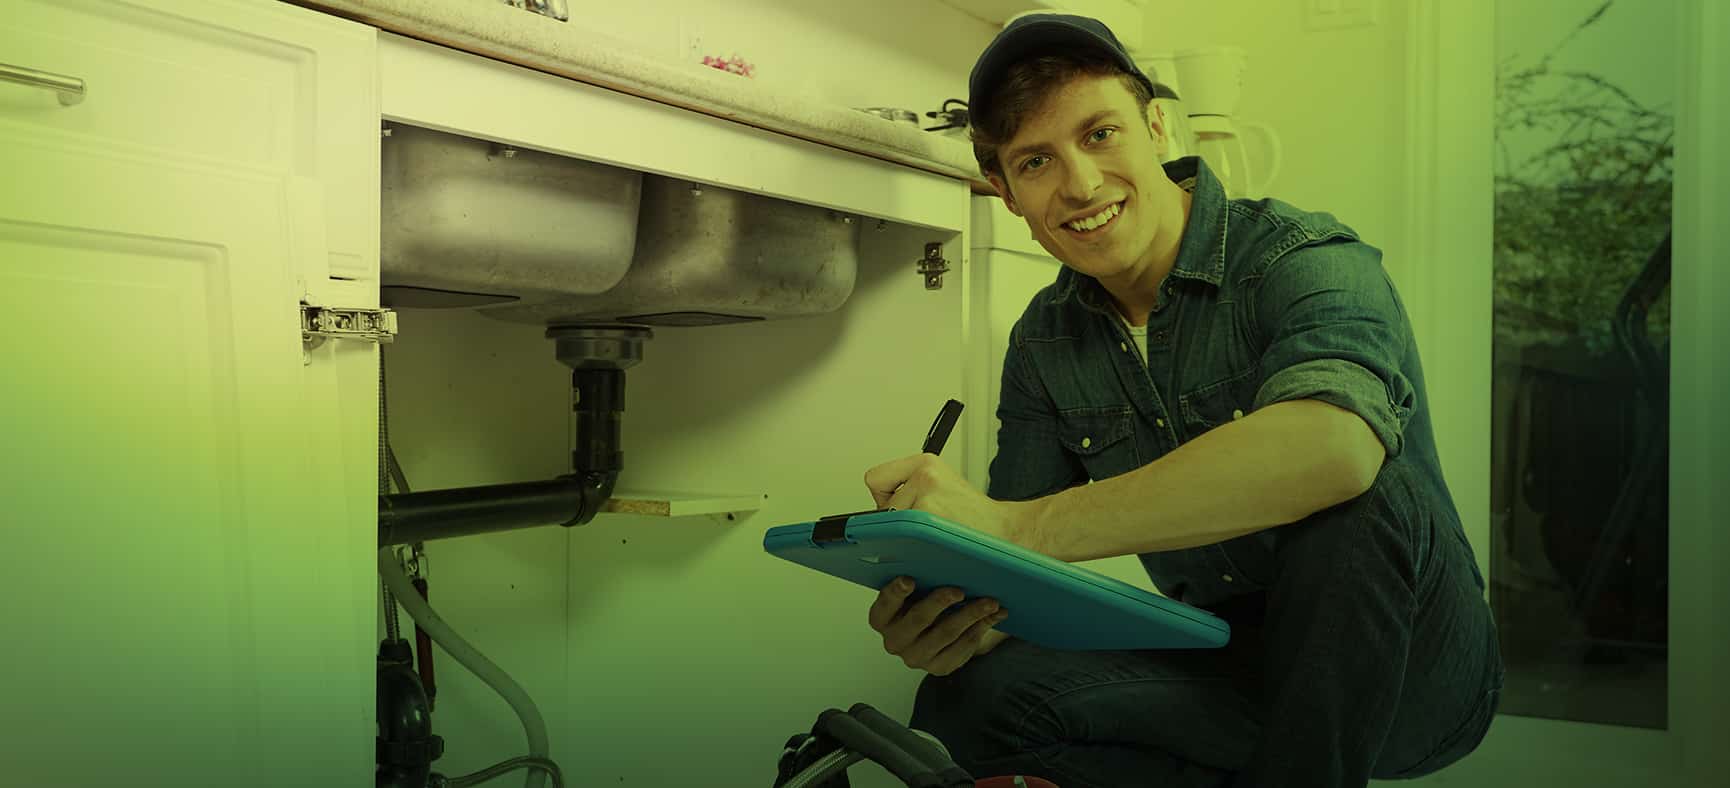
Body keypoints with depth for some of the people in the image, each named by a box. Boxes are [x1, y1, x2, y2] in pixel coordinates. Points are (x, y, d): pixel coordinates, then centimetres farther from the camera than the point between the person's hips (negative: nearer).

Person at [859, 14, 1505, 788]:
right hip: (1233, 663, 4)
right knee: (967, 696, -19)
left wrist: (1016, 523, -42)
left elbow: (1335, 445, -41)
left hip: (1411, 665, -4)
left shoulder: (1302, 258, -18)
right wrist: (959, 611, -28)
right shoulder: (1043, 343, 0)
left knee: (1359, 499, -35)